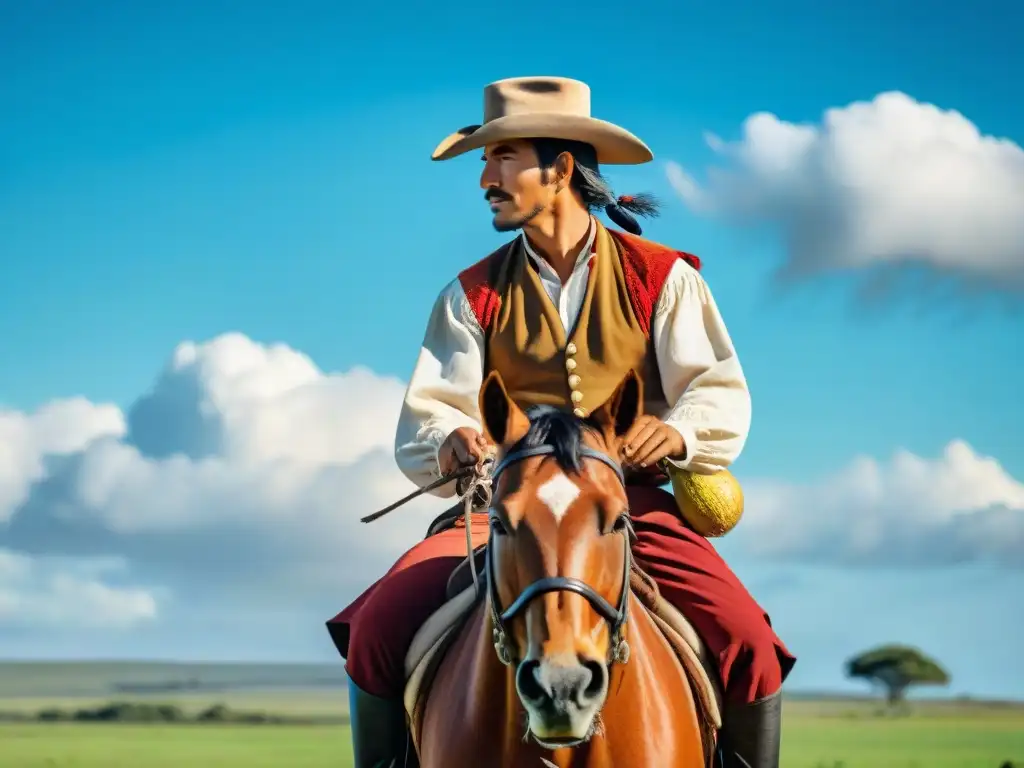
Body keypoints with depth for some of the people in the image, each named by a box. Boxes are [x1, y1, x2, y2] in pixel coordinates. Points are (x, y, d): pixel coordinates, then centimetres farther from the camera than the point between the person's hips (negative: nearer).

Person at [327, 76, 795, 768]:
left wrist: (679, 430, -24)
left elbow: (722, 395, 0)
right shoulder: (474, 294, 9)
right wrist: (449, 441, -24)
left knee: (746, 641, -24)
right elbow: (426, 416, 1)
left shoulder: (660, 277, 6)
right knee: (376, 628, -20)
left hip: (631, 503, -1)